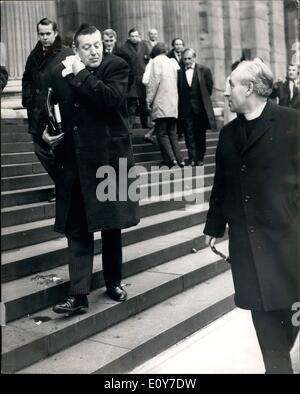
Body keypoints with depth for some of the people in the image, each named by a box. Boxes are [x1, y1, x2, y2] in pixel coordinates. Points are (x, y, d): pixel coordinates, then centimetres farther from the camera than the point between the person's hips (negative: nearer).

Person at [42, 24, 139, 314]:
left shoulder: (116, 66, -5)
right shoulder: (59, 73, 4)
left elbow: (111, 98, -24)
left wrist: (81, 74, -18)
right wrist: (45, 130, 1)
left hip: (108, 157, -2)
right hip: (74, 160, 2)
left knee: (111, 225, 11)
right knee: (76, 230, 1)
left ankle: (113, 283, 29)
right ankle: (79, 294, 6)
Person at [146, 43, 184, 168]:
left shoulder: (156, 61, -2)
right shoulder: (173, 62, 15)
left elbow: (154, 82, -10)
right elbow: (177, 81, 12)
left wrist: (149, 101, -5)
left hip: (161, 104, -6)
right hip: (174, 105, 6)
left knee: (161, 133, -4)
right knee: (172, 133, 11)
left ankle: (170, 159, -13)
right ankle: (179, 159, 6)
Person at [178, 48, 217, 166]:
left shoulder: (204, 70, 0)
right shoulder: (179, 72, 2)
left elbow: (209, 87, 7)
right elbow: (178, 90, 6)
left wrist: (204, 101, 8)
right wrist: (181, 105, 2)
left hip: (200, 108, 0)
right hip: (186, 109, 1)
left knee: (200, 135, 7)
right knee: (189, 135, 0)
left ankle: (199, 159, 16)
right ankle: (192, 158, 5)